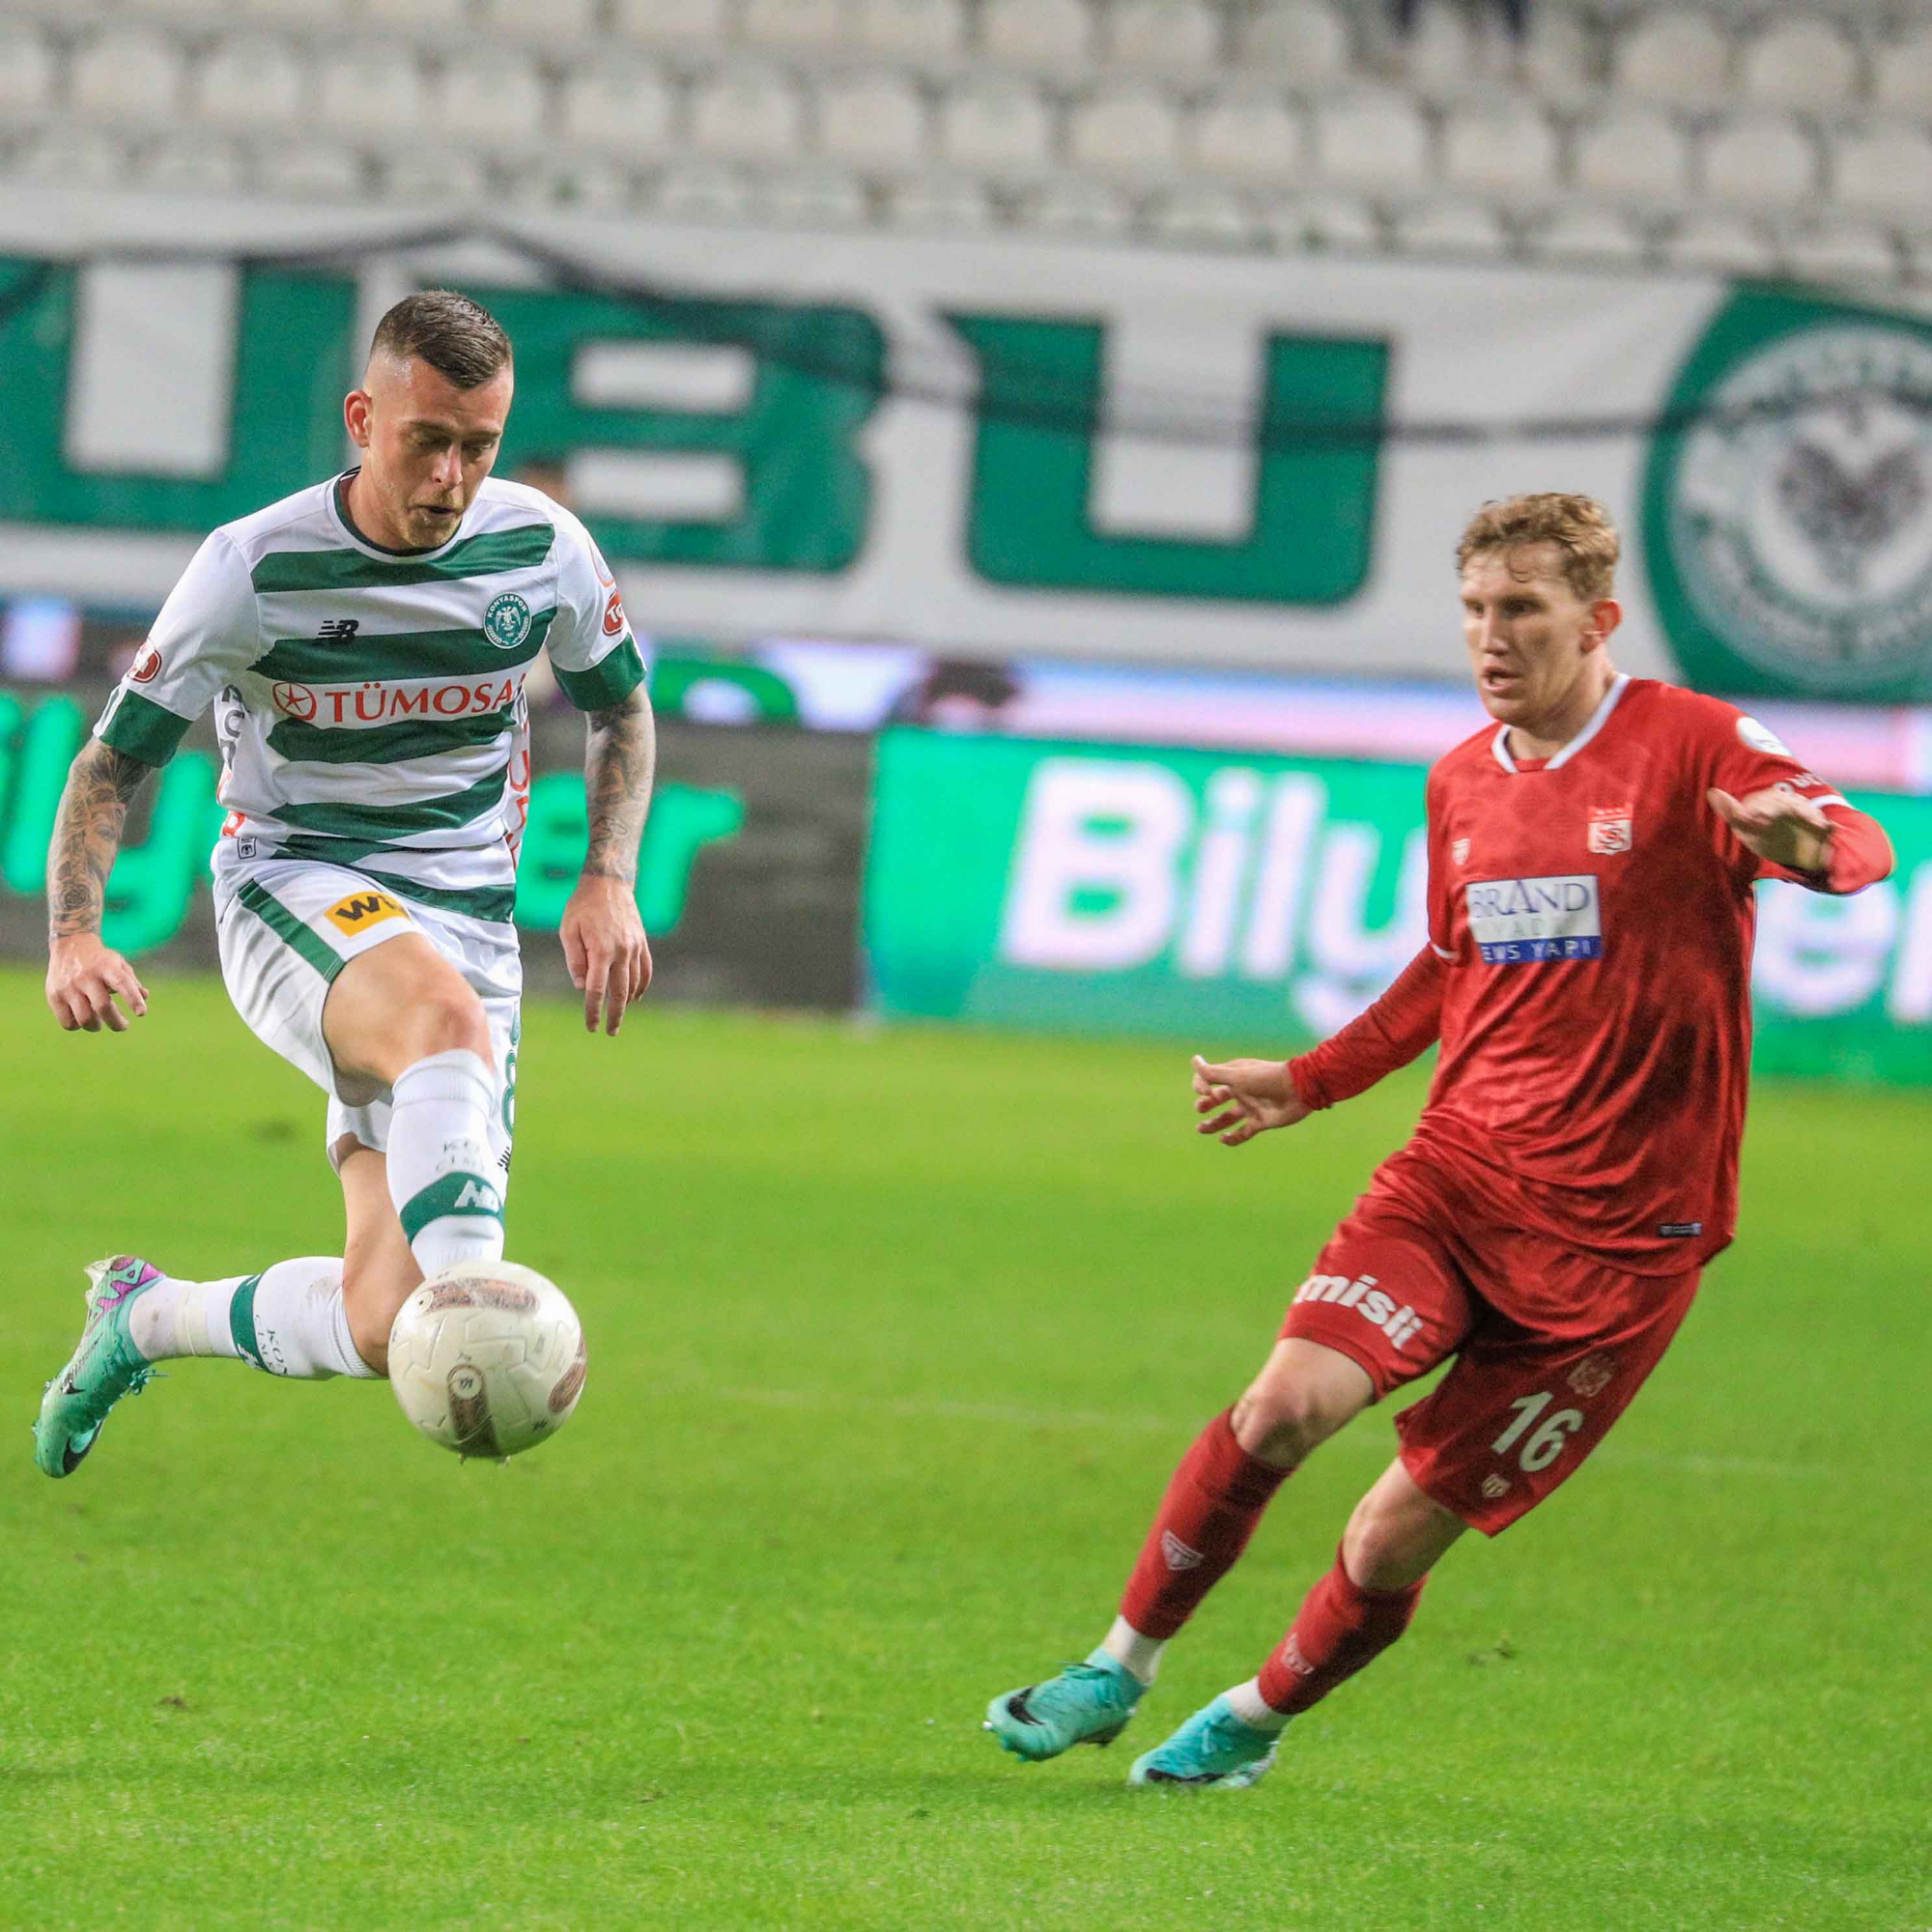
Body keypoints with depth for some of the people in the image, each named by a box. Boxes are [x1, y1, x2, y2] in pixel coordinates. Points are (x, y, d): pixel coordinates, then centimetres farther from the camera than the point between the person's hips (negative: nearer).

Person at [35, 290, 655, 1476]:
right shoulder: (255, 568, -12)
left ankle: (148, 1316, 20)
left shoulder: (543, 548, -4)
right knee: (444, 1012, -42)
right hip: (291, 891, -3)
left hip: (469, 920, 3)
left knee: (385, 1328, -8)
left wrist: (609, 884, 1)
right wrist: (75, 935, -18)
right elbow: (116, 759, -2)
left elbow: (622, 707, 16)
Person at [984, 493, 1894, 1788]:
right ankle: (1120, 1670, -2)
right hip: (1457, 1171, 4)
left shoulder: (1691, 747, -7)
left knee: (1398, 1537, -2)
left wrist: (1810, 844, -46)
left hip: (1619, 1229, -4)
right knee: (1288, 1405, -20)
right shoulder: (1462, 783, 12)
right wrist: (1306, 1086, 29)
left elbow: (1857, 844, -23)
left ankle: (1252, 1725, 26)